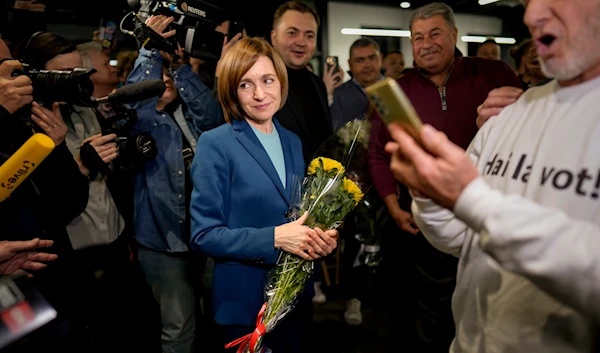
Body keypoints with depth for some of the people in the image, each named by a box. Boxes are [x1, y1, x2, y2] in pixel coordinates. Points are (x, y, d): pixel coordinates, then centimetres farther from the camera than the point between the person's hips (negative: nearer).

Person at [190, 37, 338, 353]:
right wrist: (274, 238, -26)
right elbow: (204, 235, -15)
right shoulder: (215, 144, -13)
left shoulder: (292, 142, 6)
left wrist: (323, 238, -8)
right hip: (245, 302, -5)